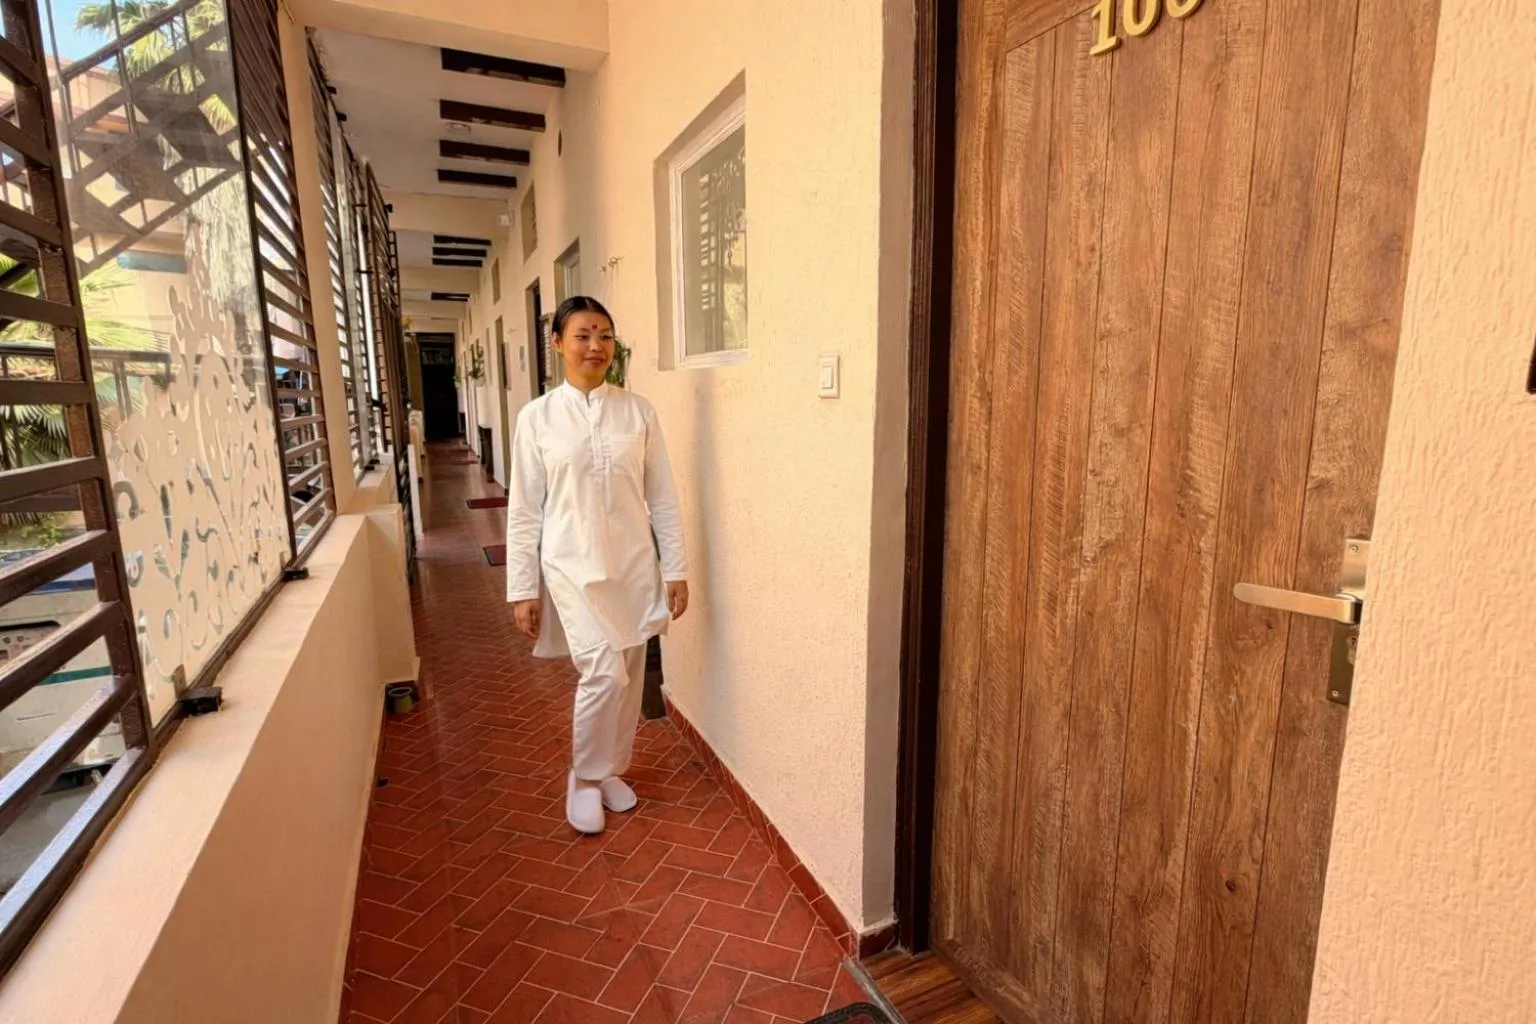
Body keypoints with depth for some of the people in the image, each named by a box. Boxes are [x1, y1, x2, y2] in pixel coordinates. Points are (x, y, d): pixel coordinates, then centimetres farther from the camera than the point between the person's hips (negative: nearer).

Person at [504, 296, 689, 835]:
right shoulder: (537, 417, -3)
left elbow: (662, 497, 2)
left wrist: (675, 569, 0)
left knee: (629, 676, 12)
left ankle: (610, 770, 36)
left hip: (633, 563, 3)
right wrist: (523, 589, -3)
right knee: (605, 672, -12)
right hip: (573, 566, -2)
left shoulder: (637, 410, 1)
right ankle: (583, 778, 16)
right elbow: (524, 511, -1)